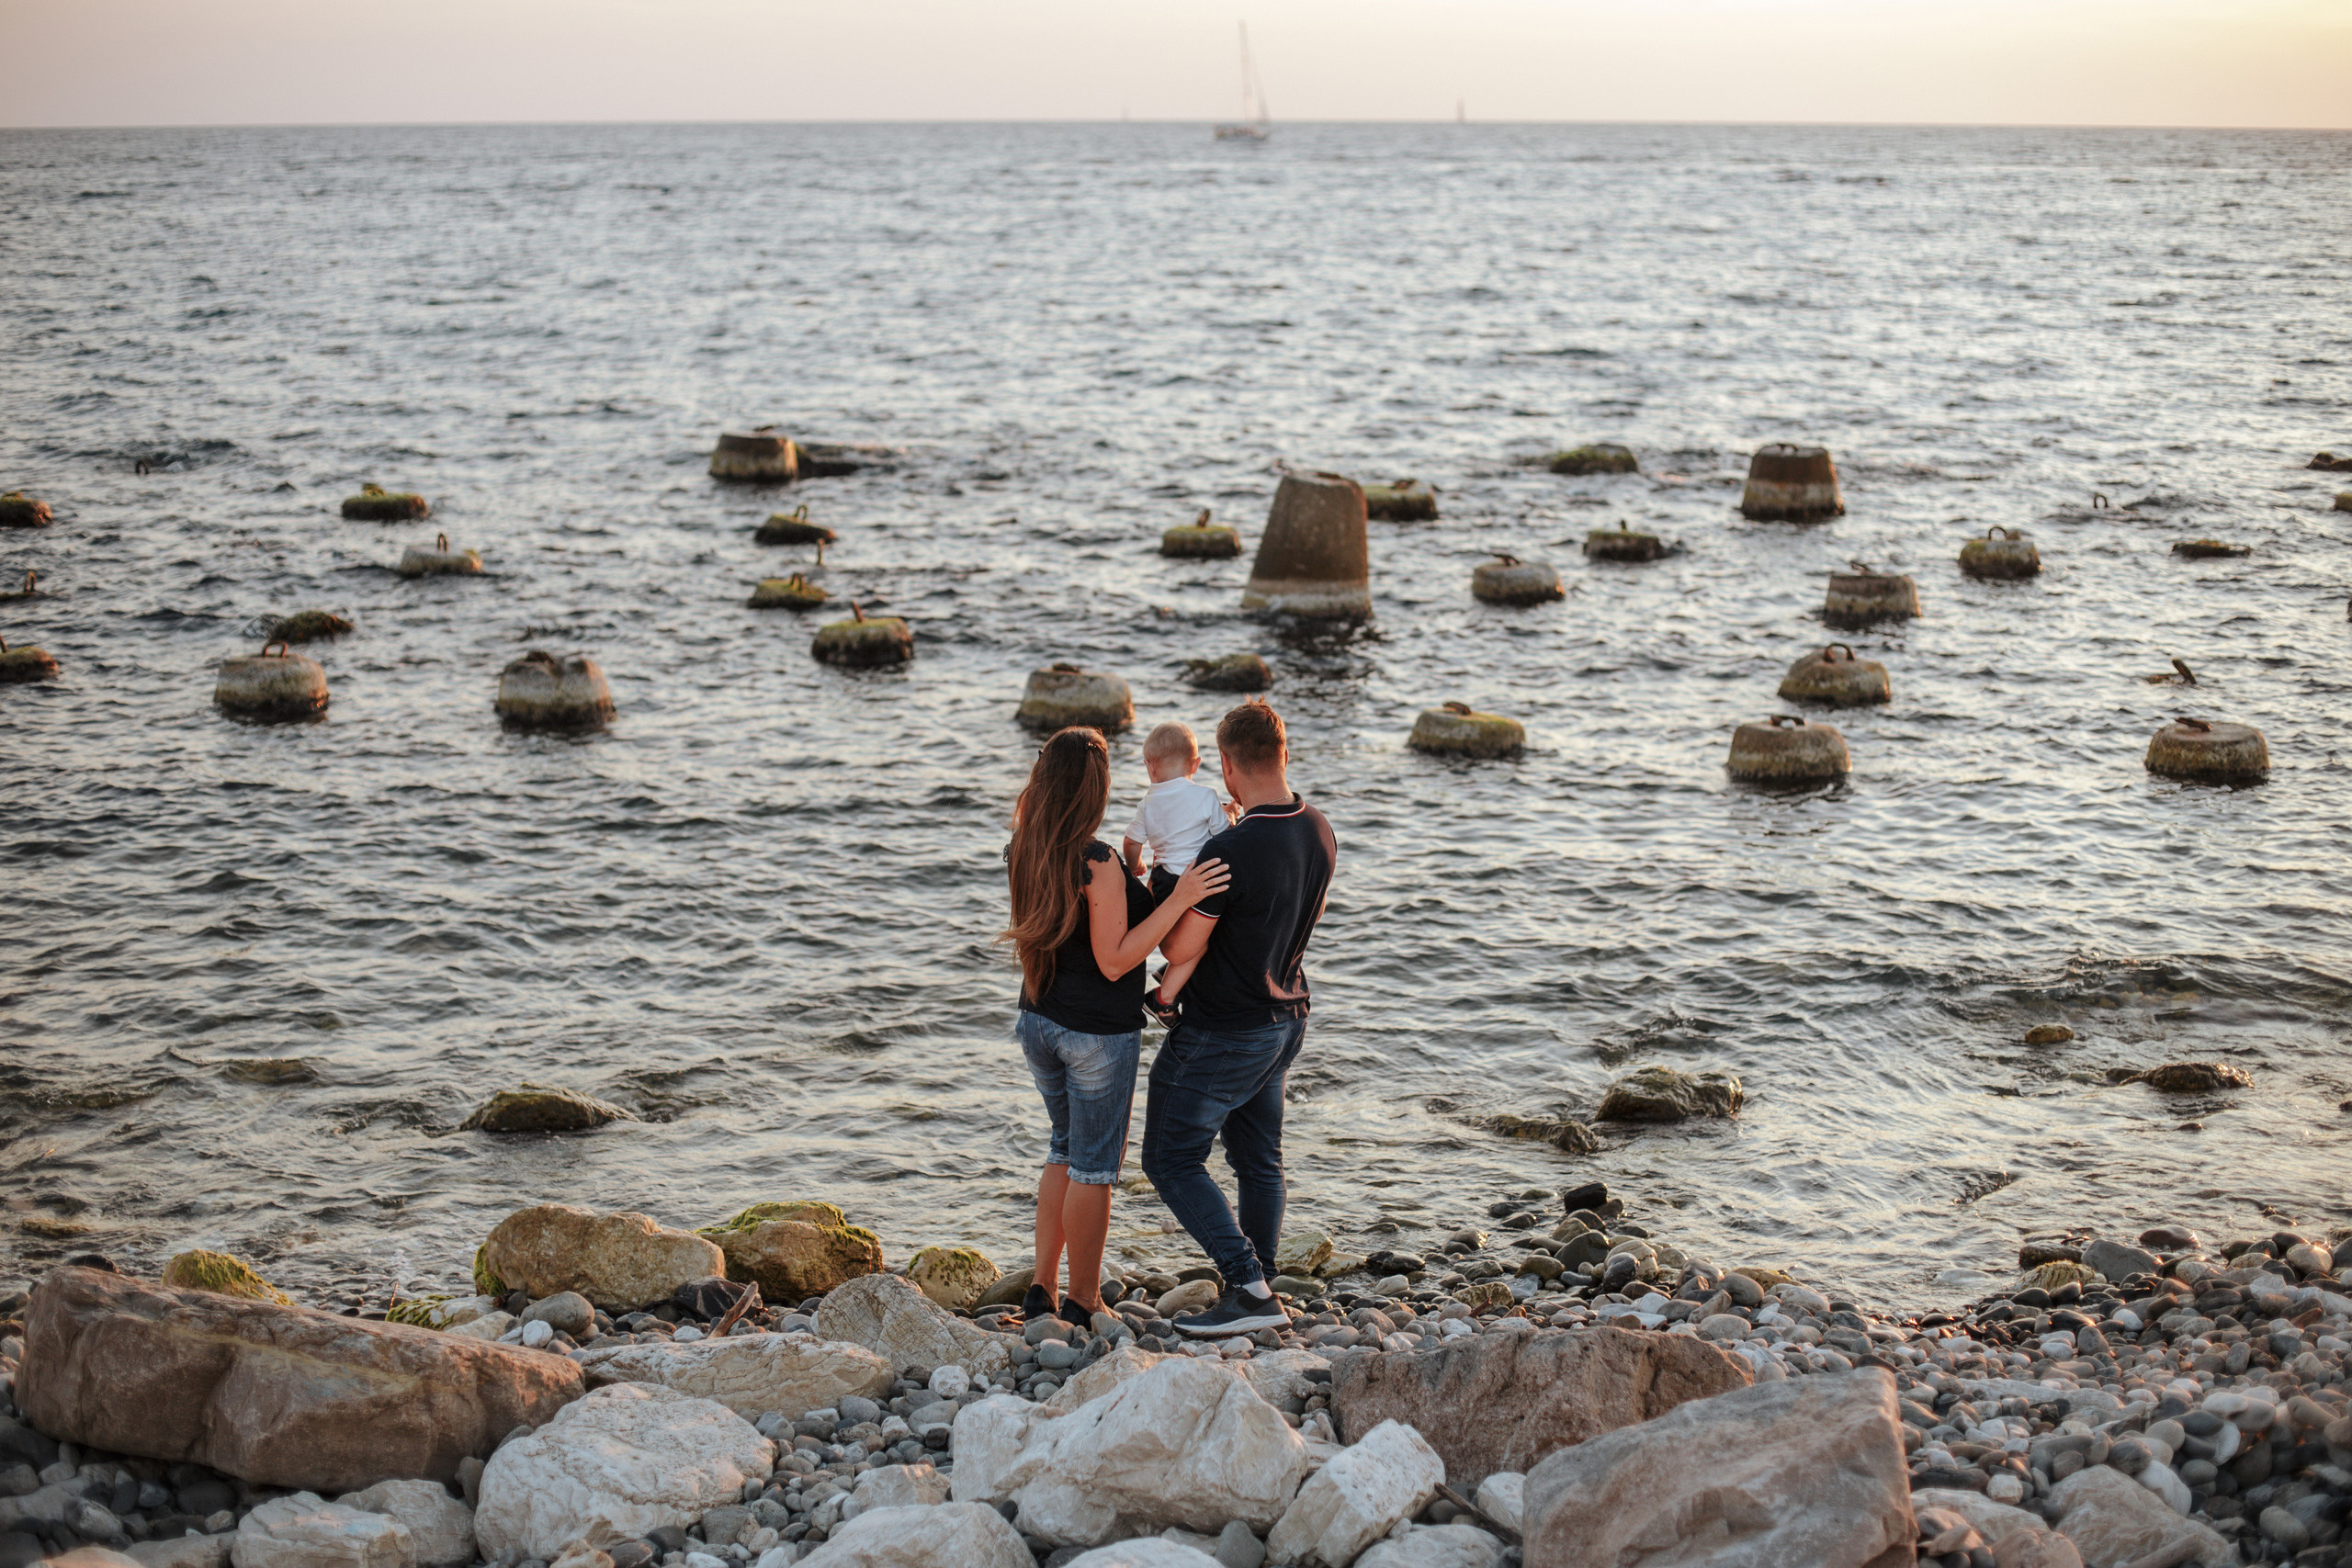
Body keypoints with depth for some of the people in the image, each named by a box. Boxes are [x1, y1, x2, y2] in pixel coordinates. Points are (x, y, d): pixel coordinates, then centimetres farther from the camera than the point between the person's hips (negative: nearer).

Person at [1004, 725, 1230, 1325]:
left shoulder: (1021, 853, -1)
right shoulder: (1098, 863, -24)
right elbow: (1114, 961, -21)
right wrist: (1178, 901, -24)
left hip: (1039, 1022, 7)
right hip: (1097, 1033, -7)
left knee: (1067, 1151, 23)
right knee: (1094, 1166, 8)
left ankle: (1042, 1290, 23)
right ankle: (1082, 1306, 17)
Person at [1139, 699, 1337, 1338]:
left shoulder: (1230, 850, -29)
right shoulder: (1319, 832, -2)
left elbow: (1181, 950, -22)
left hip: (1222, 1034, -8)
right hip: (1287, 1017, 8)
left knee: (1172, 1159, 2)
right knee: (1259, 1160, 18)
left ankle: (1250, 1288, -6)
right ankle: (1257, 1298, 25)